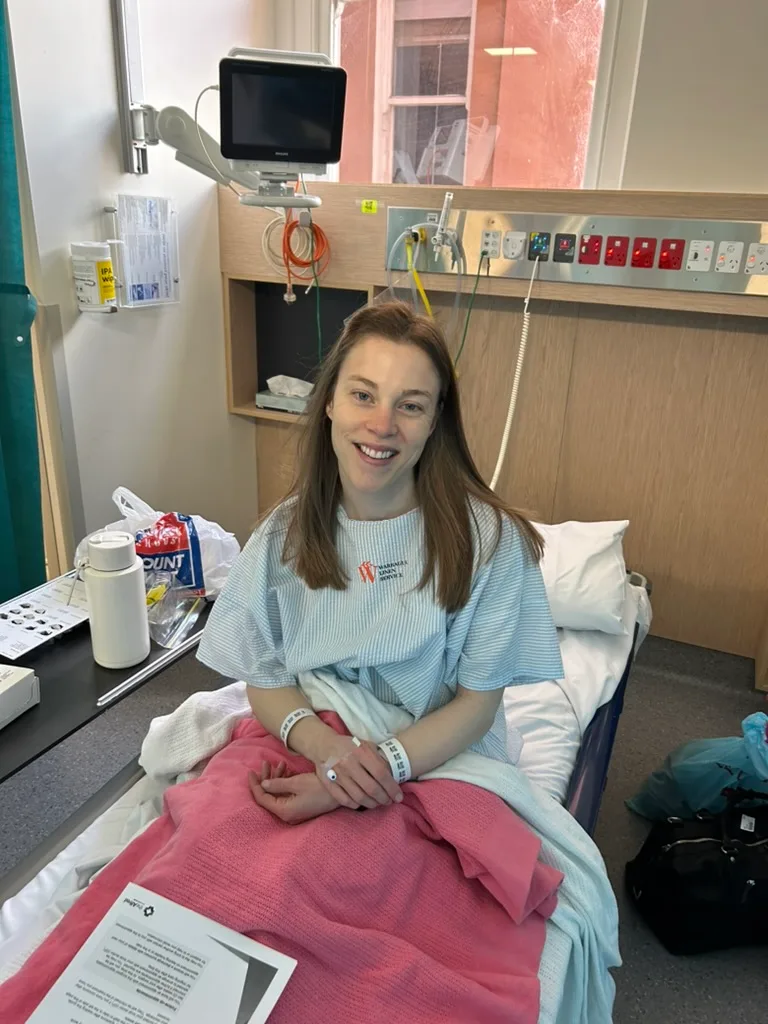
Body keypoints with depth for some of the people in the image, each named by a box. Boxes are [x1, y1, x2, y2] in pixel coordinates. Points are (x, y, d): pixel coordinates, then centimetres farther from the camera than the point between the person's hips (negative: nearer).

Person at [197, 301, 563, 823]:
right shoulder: (284, 535, -7)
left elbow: (476, 703, -9)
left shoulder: (489, 539, -16)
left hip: (442, 771, 1)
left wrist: (381, 768, -23)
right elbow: (264, 683, -2)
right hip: (312, 760, 0)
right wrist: (325, 745, -22)